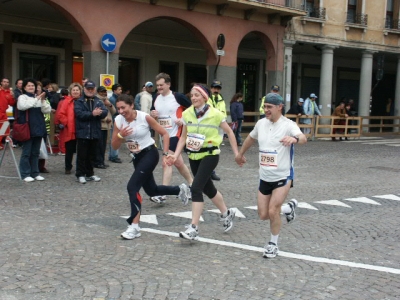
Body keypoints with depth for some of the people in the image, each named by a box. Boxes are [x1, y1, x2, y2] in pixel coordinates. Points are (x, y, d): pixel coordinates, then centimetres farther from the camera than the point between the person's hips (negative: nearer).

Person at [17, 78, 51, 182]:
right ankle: (25, 174, 3)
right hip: (27, 129, -5)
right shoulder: (22, 97, 0)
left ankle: (35, 173, 18)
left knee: (35, 153, 11)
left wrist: (43, 100, -13)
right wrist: (36, 99, -23)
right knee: (26, 153, -2)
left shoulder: (39, 98, 13)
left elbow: (47, 110, 3)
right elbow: (23, 106, -23)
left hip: (38, 129, 5)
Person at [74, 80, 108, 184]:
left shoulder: (98, 101, 10)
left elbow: (105, 112, -3)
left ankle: (90, 173, 23)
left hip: (95, 132, 4)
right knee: (82, 155, 0)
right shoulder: (79, 101, -1)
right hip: (83, 132, -4)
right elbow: (79, 113, -16)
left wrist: (98, 113, -25)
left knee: (92, 155, 12)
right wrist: (92, 114, -23)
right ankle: (80, 174, 9)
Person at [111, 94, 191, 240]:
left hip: (149, 154, -6)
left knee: (132, 186, -20)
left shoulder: (145, 117, -18)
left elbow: (164, 133, -9)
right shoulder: (118, 121, -7)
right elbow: (114, 146, -3)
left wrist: (165, 154, -15)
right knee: (152, 191, 17)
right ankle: (180, 190, 44)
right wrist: (120, 135, -23)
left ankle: (134, 226, -15)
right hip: (137, 157, 6)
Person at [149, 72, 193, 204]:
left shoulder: (178, 97, -11)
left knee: (166, 163, -14)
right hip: (163, 134, 7)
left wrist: (184, 119, -18)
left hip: (175, 134, -7)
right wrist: (152, 114, -6)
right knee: (178, 163, 17)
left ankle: (163, 194, -13)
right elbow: (152, 113, 17)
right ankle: (192, 184, 34)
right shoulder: (156, 98, 6)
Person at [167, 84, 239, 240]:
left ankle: (194, 228, -14)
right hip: (194, 156, 6)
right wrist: (176, 155, -6)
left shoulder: (215, 114, -12)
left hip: (210, 155, -6)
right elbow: (183, 137, 6)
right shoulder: (187, 114, -1)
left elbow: (229, 132, -1)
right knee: (208, 188, 18)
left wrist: (236, 153, 0)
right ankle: (227, 213, 42)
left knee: (196, 188, -18)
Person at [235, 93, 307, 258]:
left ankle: (273, 244, 14)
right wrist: (241, 154, 34)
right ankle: (289, 207, 37)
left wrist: (295, 139, -59)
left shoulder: (288, 125, -16)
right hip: (264, 177, 6)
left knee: (272, 211, -11)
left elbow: (303, 138, -36)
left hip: (282, 177, -6)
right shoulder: (261, 123, 2)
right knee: (263, 215, 7)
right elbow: (251, 137, 22)